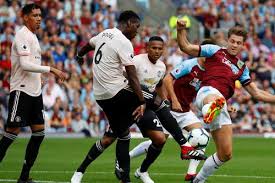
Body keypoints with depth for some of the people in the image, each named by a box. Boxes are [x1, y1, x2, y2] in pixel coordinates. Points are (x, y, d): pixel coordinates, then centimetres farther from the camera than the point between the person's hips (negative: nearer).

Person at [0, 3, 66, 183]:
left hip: (34, 92, 9)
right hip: (21, 91, -9)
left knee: (39, 132, 6)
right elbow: (25, 64, -23)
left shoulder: (33, 36, 16)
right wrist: (51, 70, -24)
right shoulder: (22, 35, -13)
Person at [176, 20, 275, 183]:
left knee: (225, 154, 4)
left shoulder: (242, 67, 29)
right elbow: (185, 47, 11)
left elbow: (256, 93, 29)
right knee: (216, 99, -47)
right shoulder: (215, 50, 16)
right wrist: (181, 30, -5)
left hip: (222, 107, 6)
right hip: (208, 92, -6)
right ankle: (208, 113, -85)